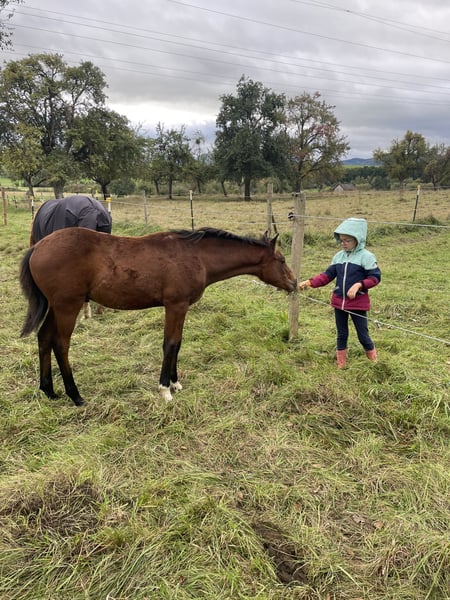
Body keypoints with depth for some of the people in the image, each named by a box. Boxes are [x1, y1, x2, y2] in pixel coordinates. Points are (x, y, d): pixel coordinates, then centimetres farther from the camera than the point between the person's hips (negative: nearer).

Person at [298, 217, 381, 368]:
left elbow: (375, 277, -12)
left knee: (363, 335, 4)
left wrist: (359, 285, -27)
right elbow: (327, 275, 7)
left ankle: (374, 363, 28)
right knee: (341, 334, 14)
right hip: (339, 301, 5)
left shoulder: (366, 257, -10)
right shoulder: (338, 256, 6)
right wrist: (310, 282, -5)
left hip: (358, 303, -5)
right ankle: (341, 365, 27)